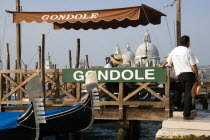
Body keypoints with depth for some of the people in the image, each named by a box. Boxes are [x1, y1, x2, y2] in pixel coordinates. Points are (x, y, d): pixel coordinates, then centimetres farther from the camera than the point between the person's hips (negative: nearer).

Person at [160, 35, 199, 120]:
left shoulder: (174, 51, 11)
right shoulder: (188, 51, -7)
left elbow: (167, 61, 28)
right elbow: (194, 66, -9)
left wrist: (162, 66, 48)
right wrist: (197, 77, 0)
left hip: (180, 75, 6)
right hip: (189, 74, -6)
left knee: (186, 93, 21)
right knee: (188, 94, -7)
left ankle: (187, 110, 27)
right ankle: (186, 114, -10)